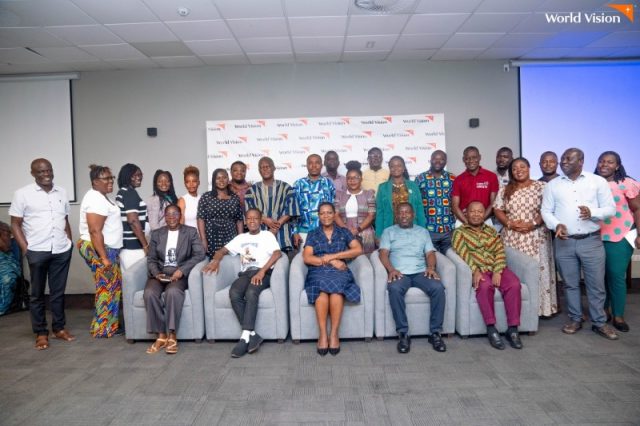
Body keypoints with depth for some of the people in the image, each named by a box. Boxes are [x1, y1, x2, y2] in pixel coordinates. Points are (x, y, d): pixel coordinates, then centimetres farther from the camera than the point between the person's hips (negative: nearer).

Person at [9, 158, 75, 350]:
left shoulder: (62, 192, 9)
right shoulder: (22, 194, -3)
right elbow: (15, 224, -1)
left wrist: (69, 242, 9)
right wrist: (25, 249, -8)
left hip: (62, 251, 3)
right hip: (37, 252, -3)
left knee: (58, 292, 11)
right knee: (37, 294, 8)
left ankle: (59, 328, 22)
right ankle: (40, 333, 18)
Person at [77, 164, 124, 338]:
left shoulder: (100, 197, 16)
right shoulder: (96, 199, -17)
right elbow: (95, 231, -23)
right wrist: (103, 257, -24)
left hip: (106, 249, 10)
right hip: (99, 250, -10)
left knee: (113, 287, 13)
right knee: (107, 288, -3)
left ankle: (110, 325, 21)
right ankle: (104, 329, 6)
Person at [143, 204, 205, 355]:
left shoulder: (191, 232, 6)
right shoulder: (156, 234, 15)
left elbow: (200, 254, -5)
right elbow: (151, 259, 12)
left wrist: (182, 270, -16)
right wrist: (156, 273, -10)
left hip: (180, 274, -3)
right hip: (160, 273, 3)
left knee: (173, 292, -35)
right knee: (149, 293, -28)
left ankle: (172, 335, -25)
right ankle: (161, 335, -17)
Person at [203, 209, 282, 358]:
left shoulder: (267, 235, 13)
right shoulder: (241, 238, 26)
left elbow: (277, 253, -4)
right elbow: (222, 251, 22)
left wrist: (262, 271, -19)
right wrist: (216, 260, -4)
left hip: (263, 273, -3)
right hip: (245, 274, 4)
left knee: (251, 293, -35)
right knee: (234, 294, -29)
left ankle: (245, 337, -32)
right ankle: (252, 335, -25)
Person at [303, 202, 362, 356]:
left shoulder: (344, 232, 18)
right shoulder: (313, 234, 17)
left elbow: (358, 250, 3)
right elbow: (307, 258, 2)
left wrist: (333, 256, -7)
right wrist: (330, 262, -10)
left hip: (339, 271, 0)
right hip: (318, 272, 0)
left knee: (336, 286, -35)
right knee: (322, 288, -35)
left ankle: (334, 333, -30)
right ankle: (323, 334, -32)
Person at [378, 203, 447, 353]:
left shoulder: (423, 232, 23)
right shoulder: (389, 232, 17)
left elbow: (430, 253, 12)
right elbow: (383, 253, 4)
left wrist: (431, 267, -10)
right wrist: (391, 269, -16)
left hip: (421, 272, 2)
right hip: (399, 273, -2)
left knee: (438, 288, -29)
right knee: (395, 289, -36)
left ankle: (435, 332, -18)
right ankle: (403, 334, -27)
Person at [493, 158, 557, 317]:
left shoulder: (541, 187, 2)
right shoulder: (505, 190, 9)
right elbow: (497, 210, 5)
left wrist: (533, 224, -16)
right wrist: (510, 223, -10)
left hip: (536, 237, -2)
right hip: (512, 237, 2)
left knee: (538, 270, 0)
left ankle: (541, 306, 10)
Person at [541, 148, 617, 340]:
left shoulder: (598, 181, 3)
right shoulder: (552, 185, 7)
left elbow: (610, 208, 1)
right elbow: (546, 211, 5)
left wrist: (592, 212, -19)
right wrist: (556, 225, -14)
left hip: (591, 241, -1)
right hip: (564, 242, 1)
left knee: (596, 284, 5)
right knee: (570, 284, 10)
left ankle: (599, 323, 20)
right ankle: (575, 319, 24)